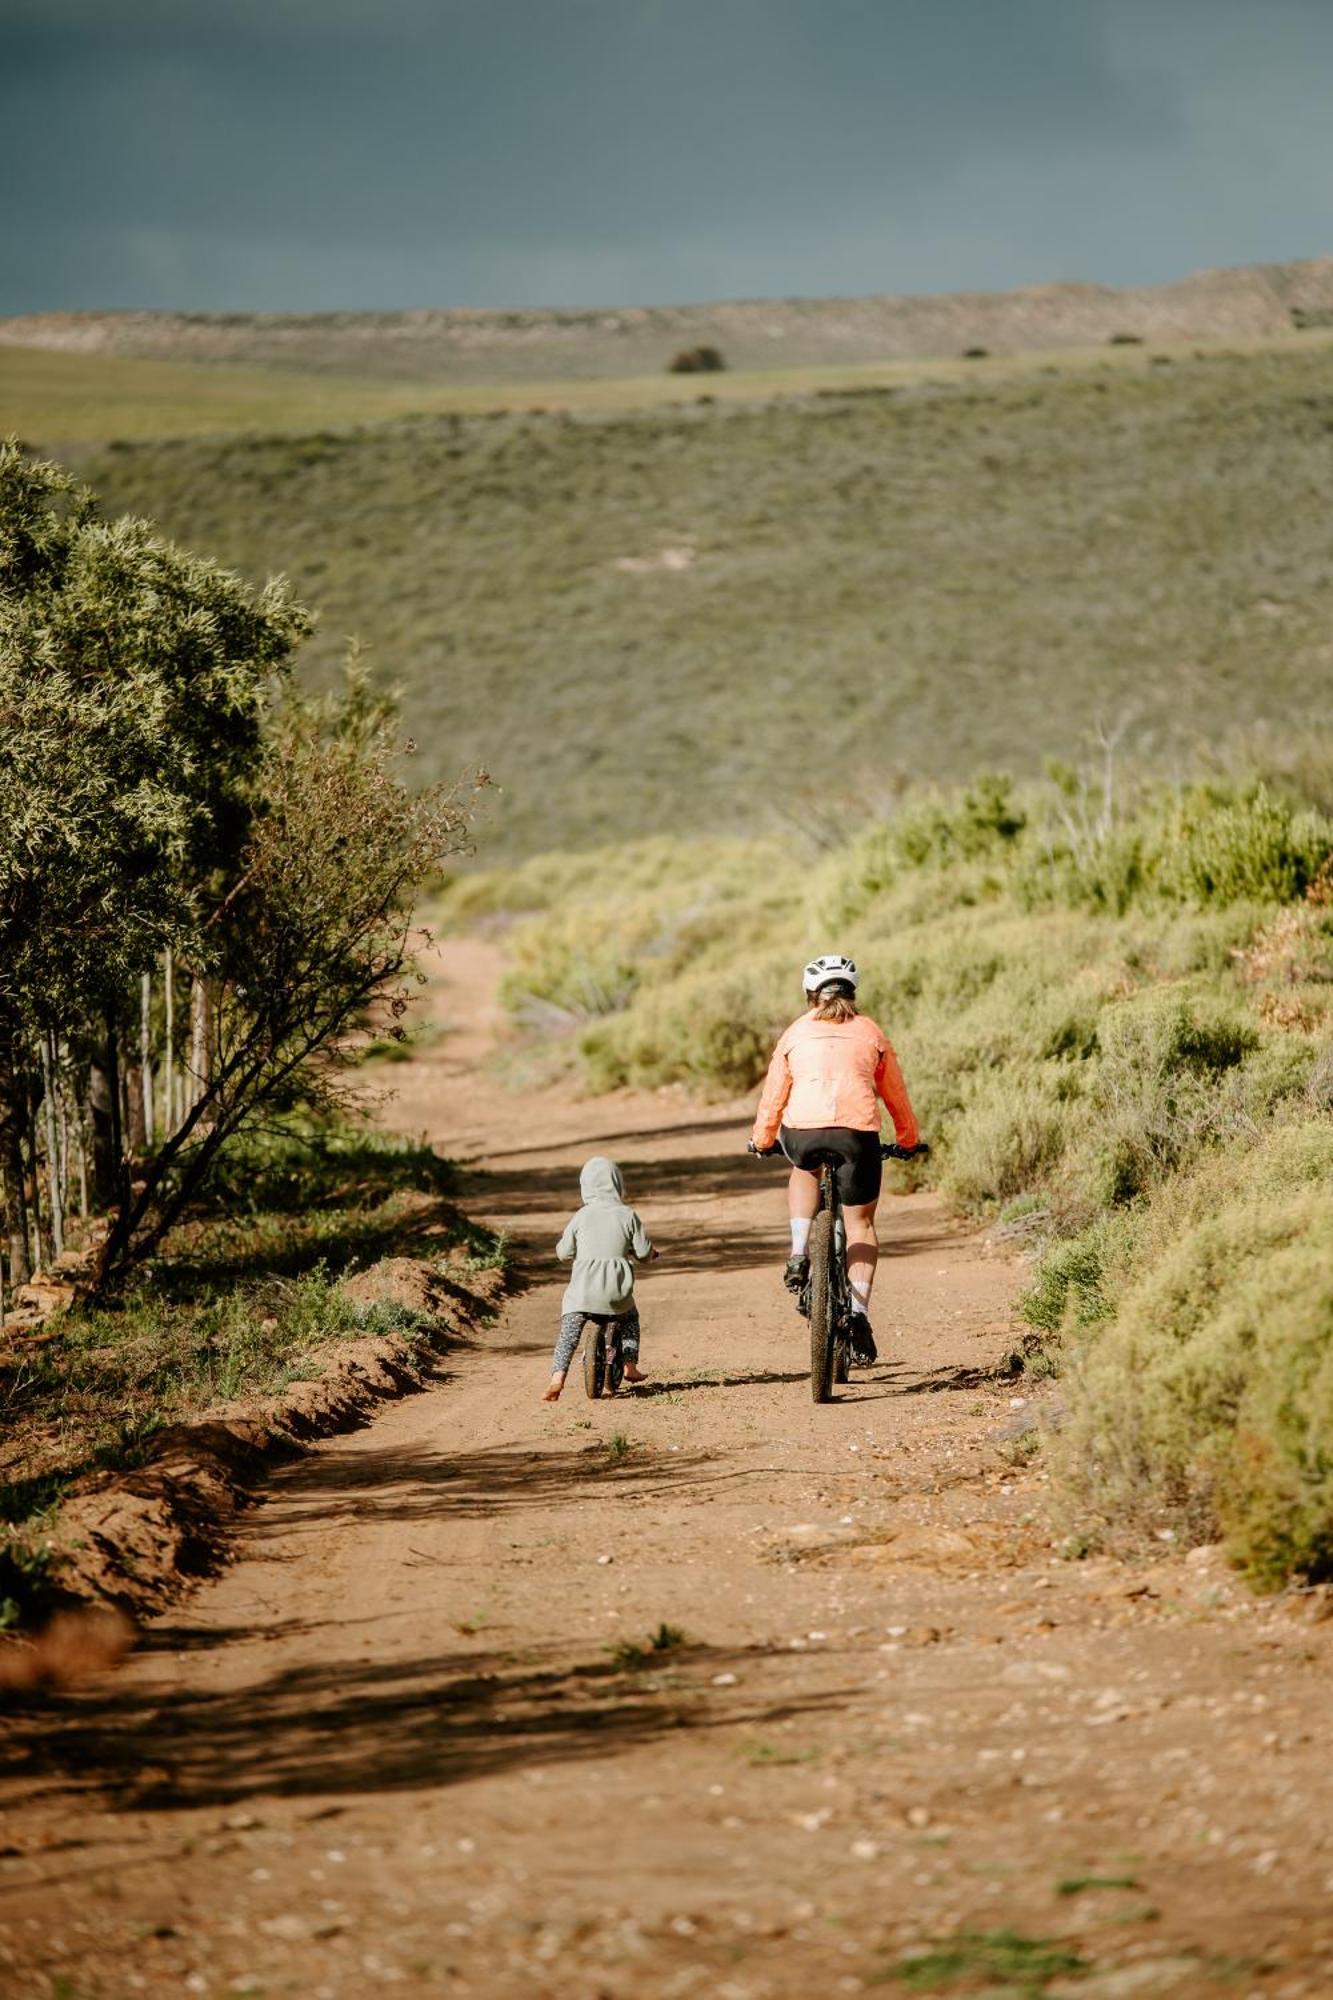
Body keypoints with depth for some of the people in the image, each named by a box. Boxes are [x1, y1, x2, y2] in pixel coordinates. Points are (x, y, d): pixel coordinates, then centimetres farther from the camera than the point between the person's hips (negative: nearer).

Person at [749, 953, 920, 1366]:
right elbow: (895, 1095, 25)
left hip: (802, 1131, 1)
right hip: (857, 1132, 0)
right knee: (860, 1224, 16)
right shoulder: (870, 1033, 17)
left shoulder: (797, 1033, 18)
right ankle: (858, 1313, 1)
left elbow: (774, 1095, 22)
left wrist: (761, 1140, 38)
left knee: (804, 1168, 37)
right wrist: (908, 1139, 40)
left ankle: (799, 1255, 18)